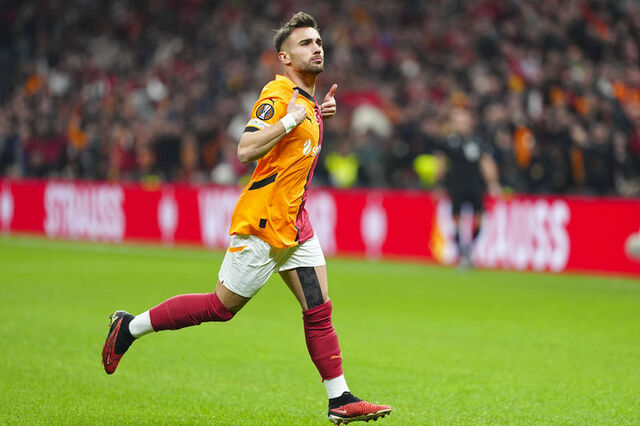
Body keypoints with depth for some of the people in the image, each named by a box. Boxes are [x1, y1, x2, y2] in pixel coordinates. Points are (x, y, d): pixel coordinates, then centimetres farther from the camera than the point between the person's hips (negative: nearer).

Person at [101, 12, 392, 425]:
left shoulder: (307, 101, 15)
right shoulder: (278, 94, -14)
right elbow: (246, 149, -25)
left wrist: (319, 116, 17)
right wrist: (292, 118, -24)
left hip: (295, 224, 8)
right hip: (263, 223, -8)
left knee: (319, 311, 2)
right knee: (222, 305, -1)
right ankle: (129, 327, 13)